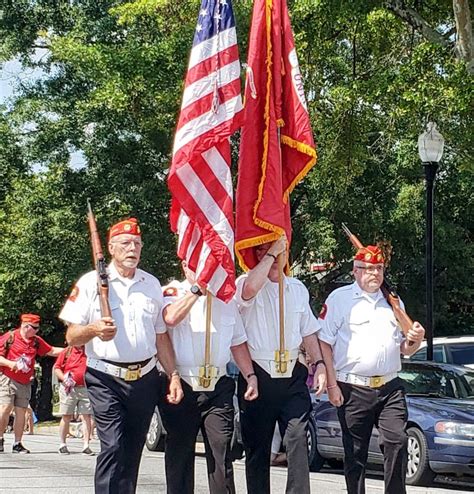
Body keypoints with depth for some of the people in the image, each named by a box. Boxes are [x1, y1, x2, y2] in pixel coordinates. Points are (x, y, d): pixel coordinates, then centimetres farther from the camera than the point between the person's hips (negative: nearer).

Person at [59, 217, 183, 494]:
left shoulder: (152, 284, 14)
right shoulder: (91, 282, 1)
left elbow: (161, 336, 18)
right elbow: (71, 337, -1)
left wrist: (174, 375, 9)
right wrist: (93, 329, -22)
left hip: (145, 378, 4)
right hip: (106, 378, -4)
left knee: (133, 450, 7)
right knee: (113, 447, -16)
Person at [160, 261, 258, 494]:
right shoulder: (174, 293, 1)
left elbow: (238, 342, 20)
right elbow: (170, 318, -23)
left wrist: (250, 376, 11)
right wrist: (197, 287, -18)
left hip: (218, 387, 3)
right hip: (181, 385, -3)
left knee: (221, 452, -3)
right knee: (180, 454, 4)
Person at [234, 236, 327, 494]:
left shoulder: (298, 288, 16)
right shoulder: (246, 282, -2)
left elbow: (308, 332, 20)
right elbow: (250, 289, -28)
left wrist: (319, 364, 8)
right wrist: (271, 252, -19)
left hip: (292, 376, 3)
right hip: (257, 376, -3)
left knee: (297, 441, -9)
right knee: (257, 447, 6)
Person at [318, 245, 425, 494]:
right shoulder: (340, 298, 1)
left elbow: (405, 349, 23)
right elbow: (324, 344, -4)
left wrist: (415, 339, -1)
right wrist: (331, 385, -10)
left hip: (390, 388, 3)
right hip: (353, 389, -3)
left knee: (397, 441, -10)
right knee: (355, 453, 3)